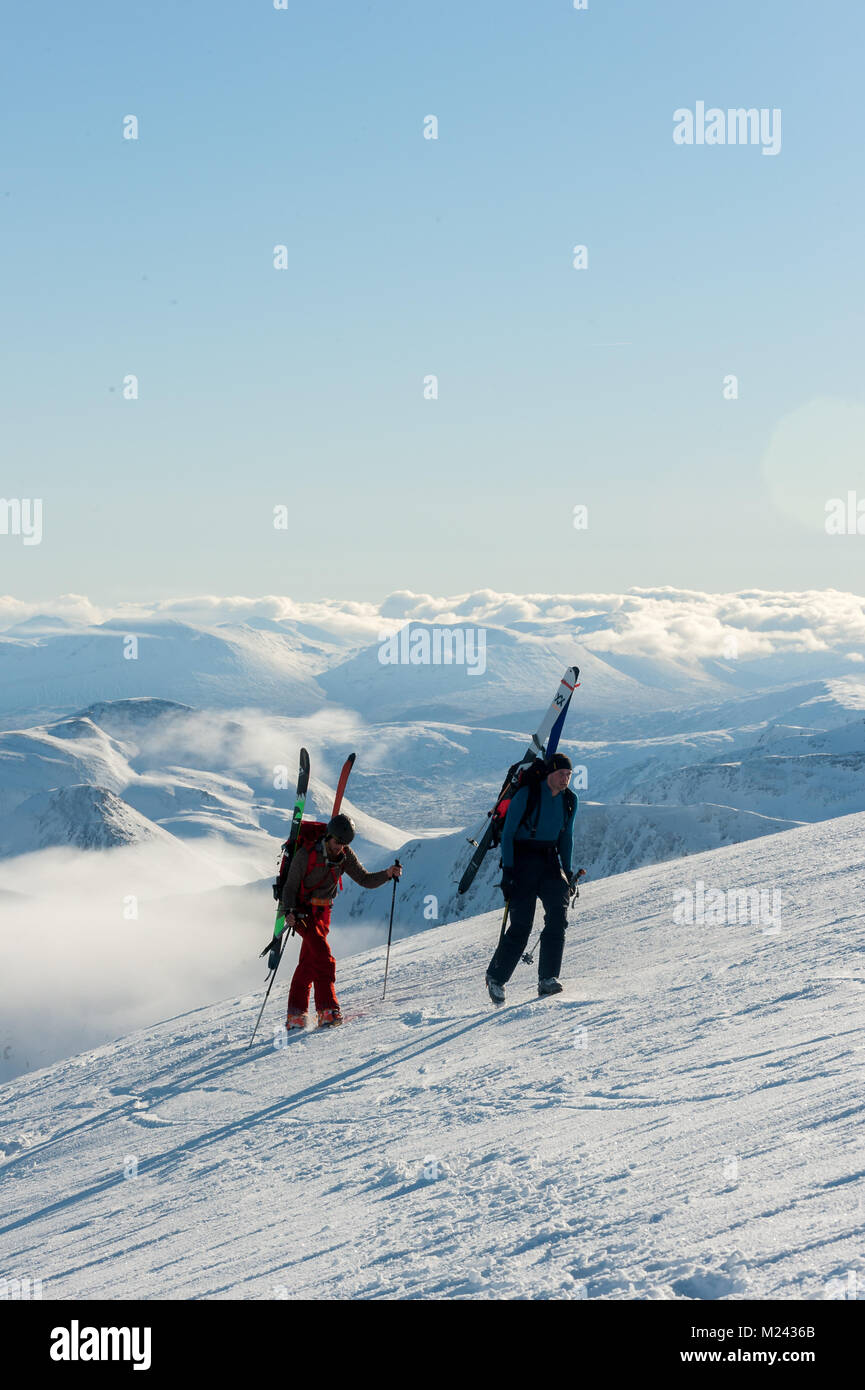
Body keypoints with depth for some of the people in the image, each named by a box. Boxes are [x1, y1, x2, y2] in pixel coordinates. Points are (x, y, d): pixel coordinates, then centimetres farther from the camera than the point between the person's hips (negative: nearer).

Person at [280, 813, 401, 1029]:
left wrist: (387, 874, -21)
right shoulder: (306, 855, -19)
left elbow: (365, 880, -3)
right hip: (301, 910, -5)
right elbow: (291, 886, -14)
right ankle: (328, 1009, -20)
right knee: (323, 956, -21)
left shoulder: (345, 856, -4)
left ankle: (296, 1016, 10)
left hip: (322, 912, 5)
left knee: (308, 962, 7)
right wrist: (289, 911, -29)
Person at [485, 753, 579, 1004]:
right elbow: (507, 834, -8)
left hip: (550, 860, 5)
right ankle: (496, 977, 9)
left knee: (558, 915, -15)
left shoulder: (569, 800, 6)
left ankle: (548, 979, -10)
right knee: (521, 925, -8)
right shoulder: (526, 795, -11)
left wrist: (568, 871, 13)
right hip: (523, 860, -5)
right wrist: (507, 870, -14)